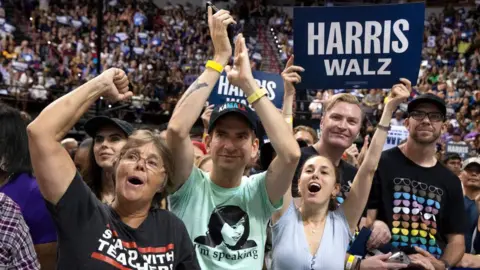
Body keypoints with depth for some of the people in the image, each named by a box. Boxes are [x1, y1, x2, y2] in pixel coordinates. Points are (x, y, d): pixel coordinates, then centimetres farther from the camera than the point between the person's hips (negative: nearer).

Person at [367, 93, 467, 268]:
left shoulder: (450, 182, 11)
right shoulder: (381, 164, -3)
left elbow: (456, 238, 11)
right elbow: (364, 219, -4)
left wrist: (443, 264, -6)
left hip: (432, 266, 4)